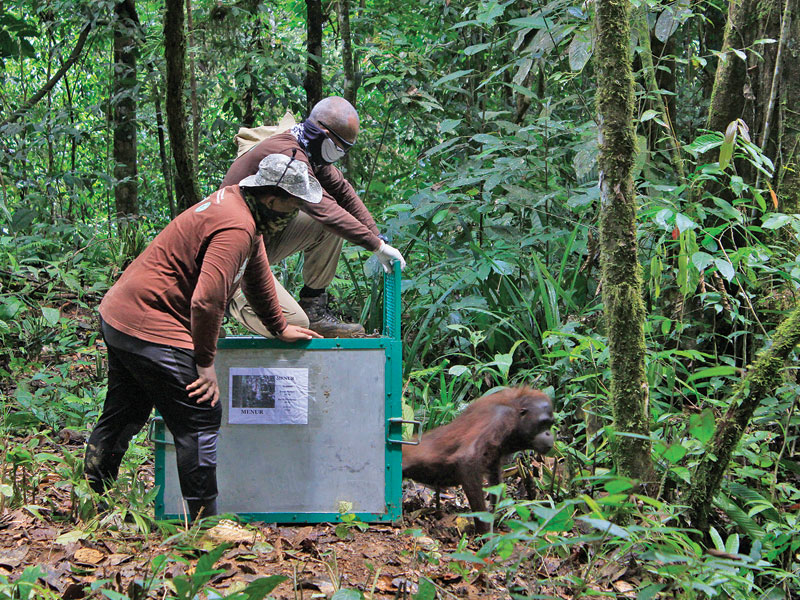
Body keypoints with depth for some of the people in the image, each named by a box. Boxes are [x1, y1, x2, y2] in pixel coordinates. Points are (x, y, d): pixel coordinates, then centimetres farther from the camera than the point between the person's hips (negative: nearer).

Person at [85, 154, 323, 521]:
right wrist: (205, 361, -16)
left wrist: (279, 327, 32)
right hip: (150, 329, -11)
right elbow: (206, 299, -28)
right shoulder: (237, 227, -22)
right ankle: (203, 521, -1)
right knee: (200, 420, -5)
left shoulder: (236, 201, 11)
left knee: (123, 416, 21)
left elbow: (257, 271, 25)